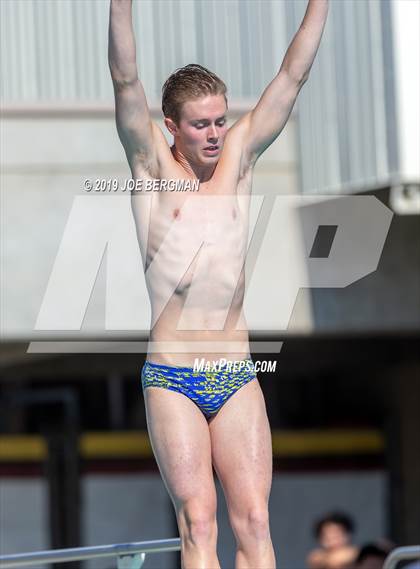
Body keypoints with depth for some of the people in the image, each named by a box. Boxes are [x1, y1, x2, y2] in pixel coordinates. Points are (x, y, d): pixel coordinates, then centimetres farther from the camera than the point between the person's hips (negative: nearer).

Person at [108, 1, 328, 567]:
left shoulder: (238, 157, 10)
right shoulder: (152, 165, 2)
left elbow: (294, 74, 7)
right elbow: (126, 78, -11)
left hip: (237, 377, 3)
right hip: (171, 379, -3)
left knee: (254, 519, -4)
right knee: (198, 520, -8)